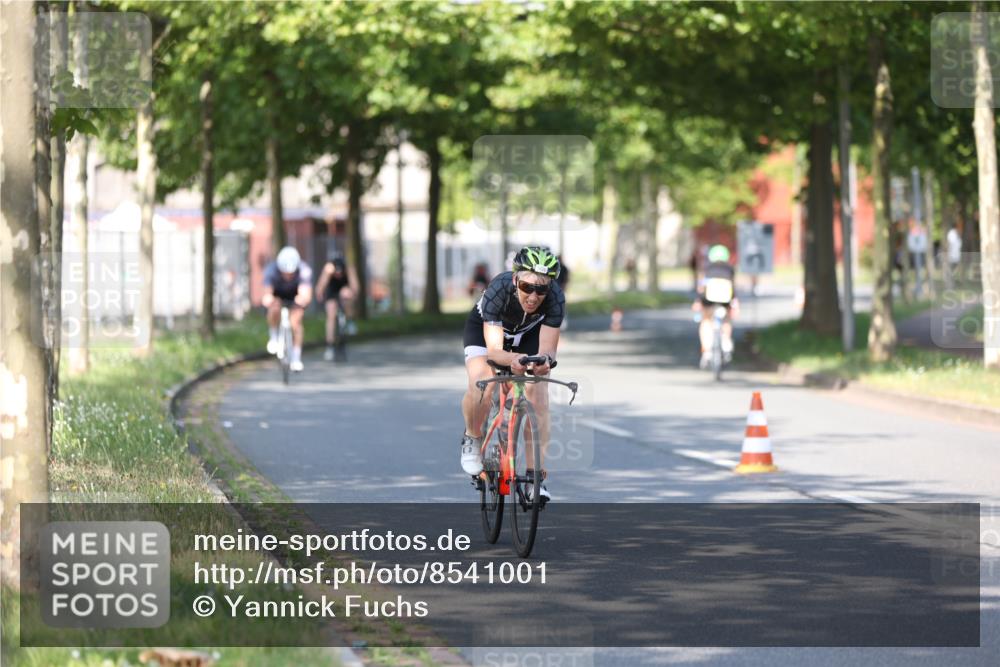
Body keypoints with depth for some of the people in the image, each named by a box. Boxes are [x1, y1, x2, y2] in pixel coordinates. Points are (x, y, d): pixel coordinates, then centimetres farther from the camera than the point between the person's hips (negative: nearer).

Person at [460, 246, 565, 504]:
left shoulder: (555, 298, -34)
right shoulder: (498, 289, -39)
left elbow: (547, 347, -35)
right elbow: (493, 349, -42)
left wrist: (543, 360, -59)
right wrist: (512, 359, -63)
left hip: (529, 334, 2)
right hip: (484, 328, -2)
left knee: (538, 394, -19)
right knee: (479, 388, -27)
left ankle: (536, 474, -13)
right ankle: (473, 439, 4)